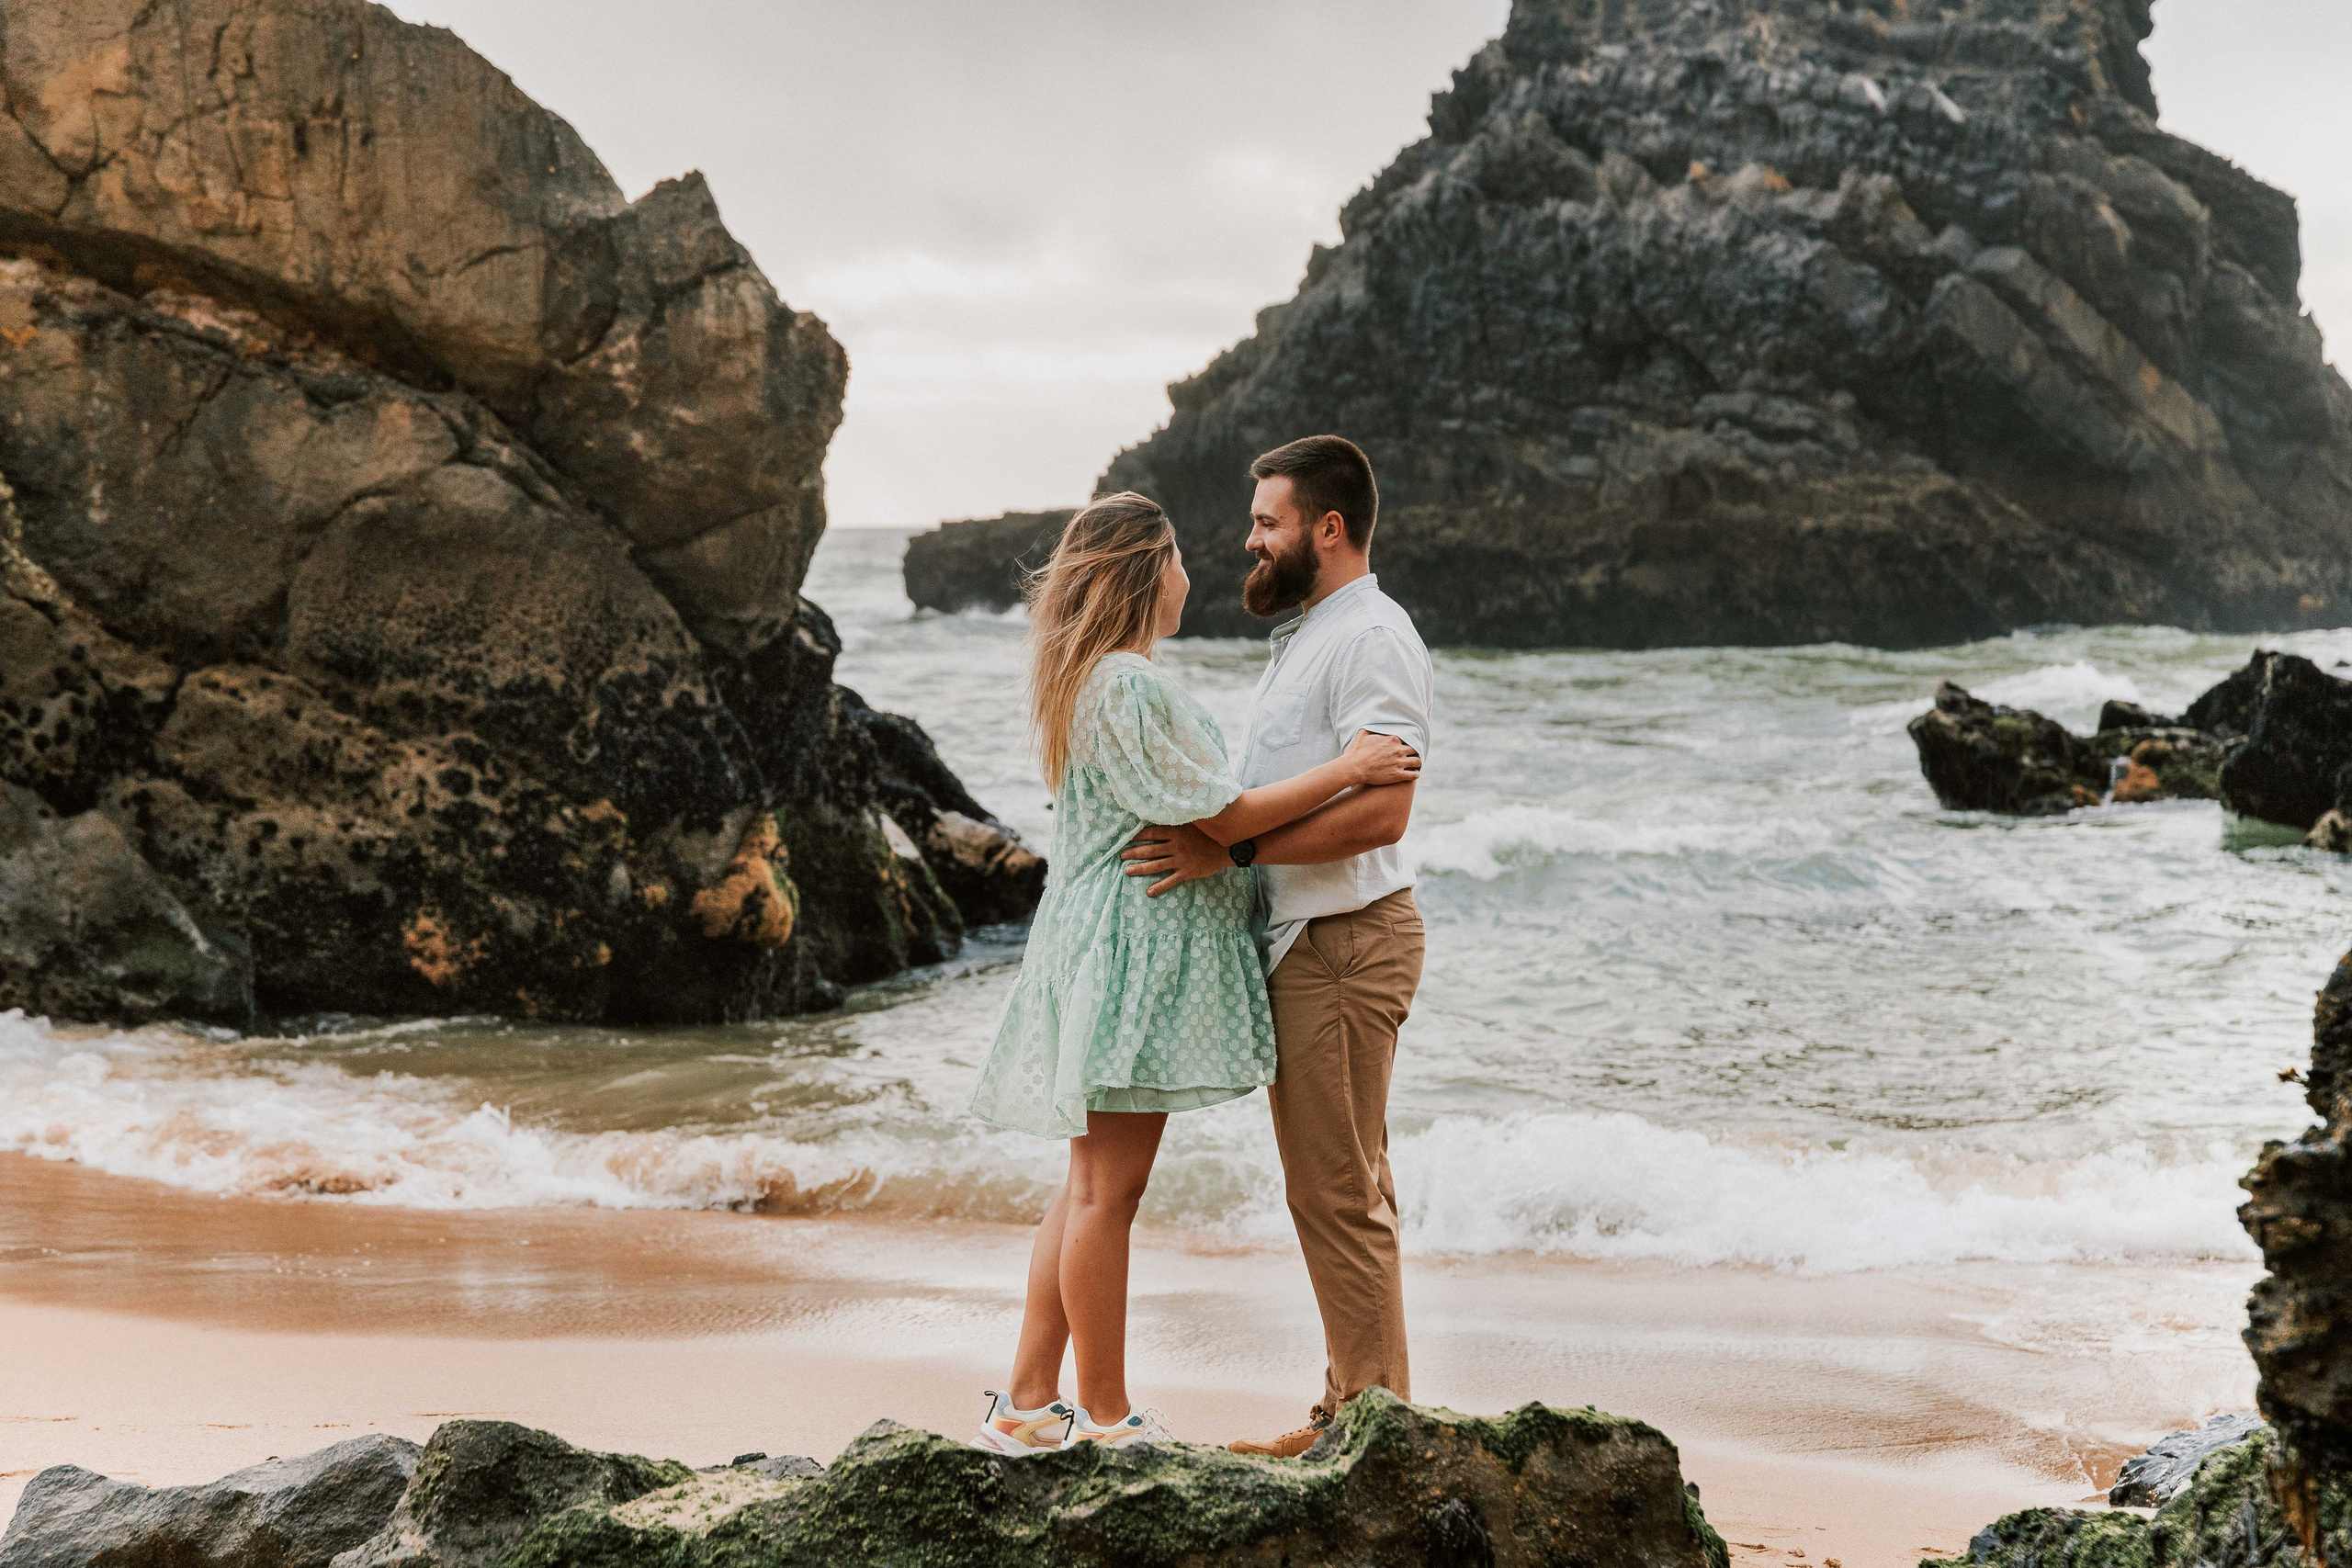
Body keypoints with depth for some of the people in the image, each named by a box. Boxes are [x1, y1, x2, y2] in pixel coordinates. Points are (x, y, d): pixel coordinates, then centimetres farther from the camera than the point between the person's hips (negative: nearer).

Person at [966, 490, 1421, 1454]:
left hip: (1101, 937, 11)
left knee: (1091, 1185, 13)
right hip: (1136, 949, -11)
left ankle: (1027, 1403, 16)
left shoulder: (1086, 680, 16)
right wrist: (1344, 772, -11)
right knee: (1107, 1191, -4)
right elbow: (1221, 817, -16)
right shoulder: (1127, 688, -17)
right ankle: (1106, 1420, 3)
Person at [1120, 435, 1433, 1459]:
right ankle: (1353, 1408, 19)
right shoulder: (1306, 636, 20)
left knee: (1337, 1191, -8)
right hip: (1302, 942, 11)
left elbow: (1378, 810, -26)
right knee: (1338, 1187, 13)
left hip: (1344, 942, -11)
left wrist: (1231, 851, -28)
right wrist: (1171, 818, 20)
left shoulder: (1371, 638, -15)